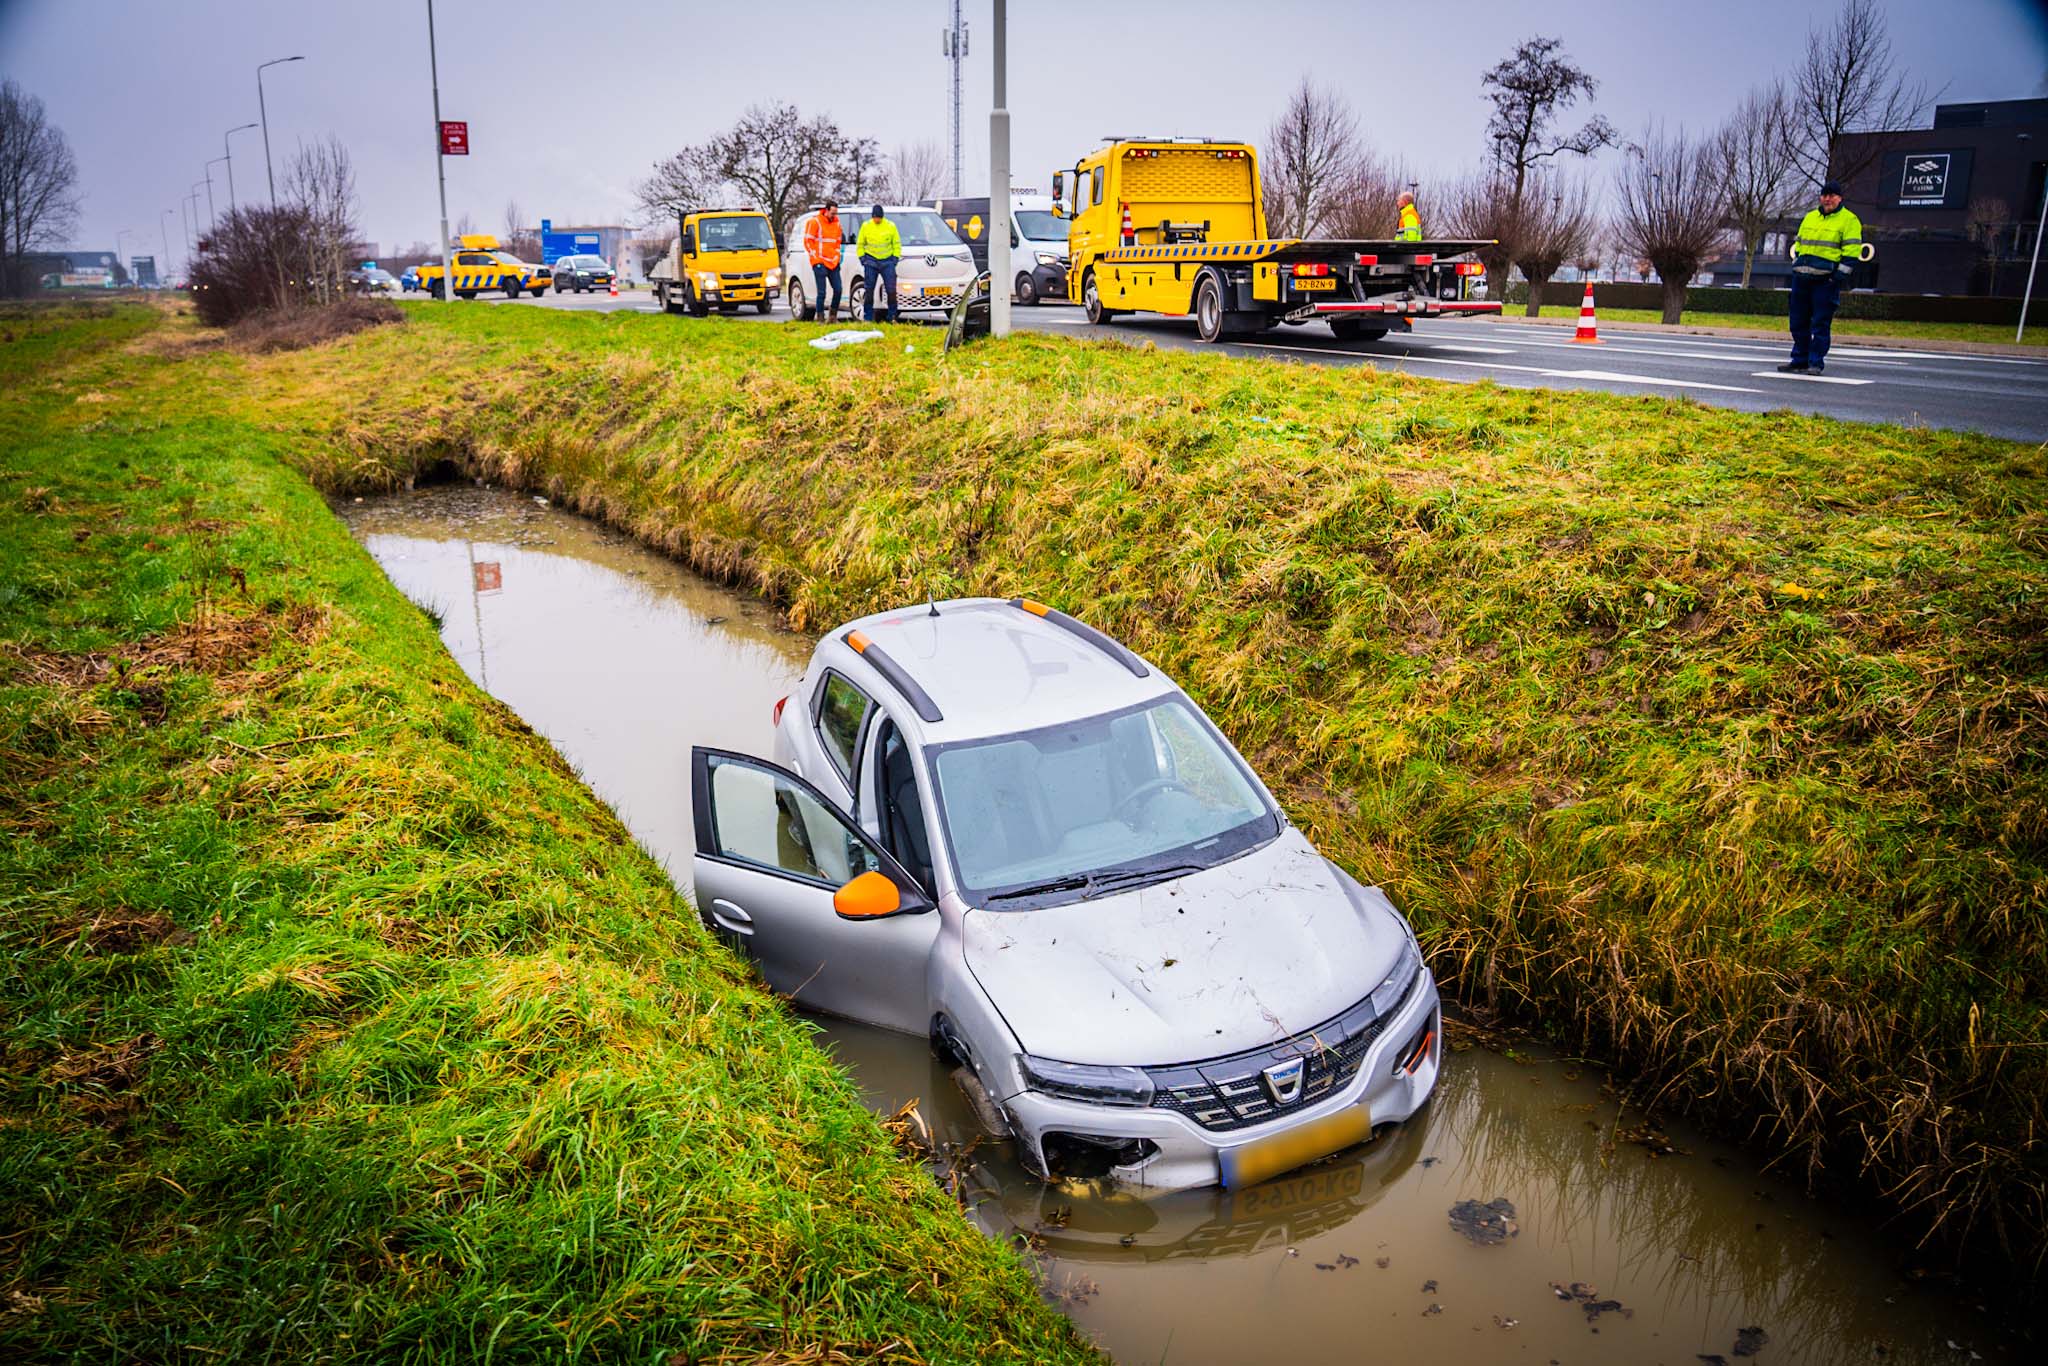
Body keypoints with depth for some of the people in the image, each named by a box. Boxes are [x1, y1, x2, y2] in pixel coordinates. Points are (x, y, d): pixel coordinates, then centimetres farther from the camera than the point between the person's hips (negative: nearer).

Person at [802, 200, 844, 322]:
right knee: (822, 292, -7)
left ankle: (833, 316, 16)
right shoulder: (815, 222, -6)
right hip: (820, 263, -6)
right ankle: (820, 318, 0)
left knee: (838, 290, 1)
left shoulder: (836, 223, 12)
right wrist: (815, 256, -7)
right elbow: (808, 241, -4)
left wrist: (837, 256, 13)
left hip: (833, 262, 6)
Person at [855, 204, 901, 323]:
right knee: (869, 290, 1)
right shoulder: (866, 226, 0)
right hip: (871, 261, 0)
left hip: (887, 261, 0)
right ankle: (868, 318, 8)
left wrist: (895, 258, 0)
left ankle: (892, 316, 3)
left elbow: (897, 244, 8)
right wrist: (862, 258, 2)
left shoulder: (891, 226, -1)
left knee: (891, 290, -7)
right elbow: (860, 244, 10)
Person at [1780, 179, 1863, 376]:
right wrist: (1795, 266, 14)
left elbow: (1852, 250, -5)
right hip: (1802, 278, 6)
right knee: (1798, 322, 9)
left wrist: (1840, 274, -13)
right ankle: (1799, 360, 17)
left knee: (1821, 324, -5)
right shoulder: (1809, 218, 18)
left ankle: (1816, 363, -1)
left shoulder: (1849, 220, 1)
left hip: (1826, 280, -6)